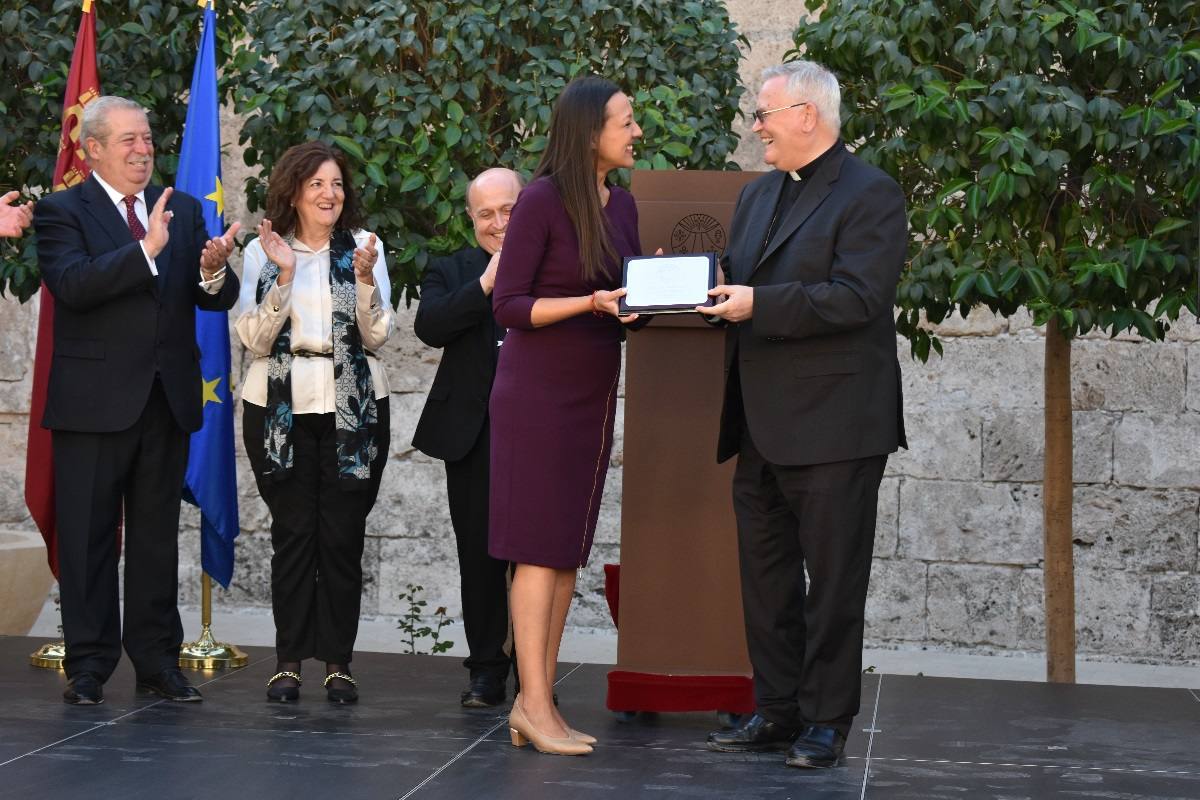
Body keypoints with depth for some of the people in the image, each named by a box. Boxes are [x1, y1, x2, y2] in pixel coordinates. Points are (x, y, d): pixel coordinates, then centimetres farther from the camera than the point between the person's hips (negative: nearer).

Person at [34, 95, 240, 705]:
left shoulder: (182, 211, 11)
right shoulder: (61, 212, -3)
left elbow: (218, 300, 5)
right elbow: (71, 284, -20)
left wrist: (214, 271, -18)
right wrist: (145, 250, -29)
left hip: (167, 399, 4)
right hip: (94, 399, -4)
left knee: (157, 536, 10)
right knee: (88, 538, 2)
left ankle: (158, 661, 17)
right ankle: (88, 666, 9)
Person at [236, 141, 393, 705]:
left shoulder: (364, 247, 5)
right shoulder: (262, 252, 4)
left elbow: (378, 336, 2)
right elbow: (255, 339, -3)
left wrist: (366, 279, -13)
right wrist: (284, 277, -14)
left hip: (354, 406, 1)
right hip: (281, 407, 0)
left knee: (343, 535, 0)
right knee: (292, 532, -1)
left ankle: (338, 661, 6)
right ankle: (289, 659, 6)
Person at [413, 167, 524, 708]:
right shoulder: (451, 273, 10)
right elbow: (430, 327, -10)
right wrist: (486, 284, -17)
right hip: (475, 436, 2)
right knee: (480, 556, 7)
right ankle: (487, 669, 15)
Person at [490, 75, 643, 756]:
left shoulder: (622, 204, 9)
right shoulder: (543, 200, -12)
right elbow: (509, 306, -12)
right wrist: (591, 303, -22)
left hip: (594, 394, 8)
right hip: (540, 390, -7)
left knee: (569, 551, 7)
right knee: (541, 547, -7)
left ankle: (541, 703, 11)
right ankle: (534, 705, -4)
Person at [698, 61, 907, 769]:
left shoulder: (870, 195, -8)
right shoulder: (758, 195, 18)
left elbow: (857, 298, -19)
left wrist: (758, 306, -23)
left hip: (833, 425, -8)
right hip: (763, 426, 8)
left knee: (833, 583, 0)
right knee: (767, 578, 13)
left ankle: (827, 722, 8)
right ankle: (777, 711, 22)